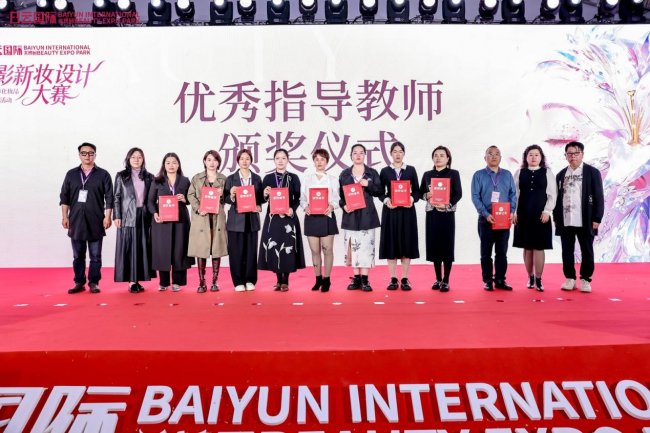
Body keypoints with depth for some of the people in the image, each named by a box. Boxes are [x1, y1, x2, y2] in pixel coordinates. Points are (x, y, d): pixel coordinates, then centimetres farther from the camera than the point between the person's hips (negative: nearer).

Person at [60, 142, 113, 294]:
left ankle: (93, 283, 10)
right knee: (78, 255, 7)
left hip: (95, 222, -2)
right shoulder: (71, 174, 10)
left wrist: (107, 216, -7)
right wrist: (65, 216, 3)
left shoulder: (103, 175, 3)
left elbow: (109, 198, 0)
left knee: (95, 256, 2)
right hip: (76, 221, 2)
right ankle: (79, 283, 14)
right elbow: (64, 197, 10)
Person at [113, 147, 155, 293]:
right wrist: (116, 216, -6)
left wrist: (153, 214, 1)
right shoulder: (121, 176, 5)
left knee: (143, 248, 3)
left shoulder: (149, 177, 10)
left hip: (144, 217, 2)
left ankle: (138, 279, 11)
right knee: (129, 248, -2)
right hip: (128, 217, -2)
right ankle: (131, 281, -1)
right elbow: (116, 197, 2)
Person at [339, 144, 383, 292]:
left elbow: (380, 192, 4)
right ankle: (356, 278, 10)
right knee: (353, 246, 2)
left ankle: (365, 279, 0)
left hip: (366, 215, -1)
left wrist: (369, 185, -11)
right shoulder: (344, 174, 9)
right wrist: (343, 205, -8)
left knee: (366, 246, -5)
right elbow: (339, 194, 9)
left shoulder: (372, 173, 7)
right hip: (350, 215, 1)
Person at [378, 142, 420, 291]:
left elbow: (416, 191, 6)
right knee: (391, 243, 0)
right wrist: (386, 200, -15)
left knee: (406, 243, 1)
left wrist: (412, 199, -14)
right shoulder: (385, 171, 6)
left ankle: (405, 279, 8)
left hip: (407, 211, 0)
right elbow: (380, 192, 4)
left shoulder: (411, 170, 7)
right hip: (390, 211, 0)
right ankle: (393, 279, 8)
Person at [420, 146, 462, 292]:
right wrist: (426, 195, -10)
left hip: (447, 214, -3)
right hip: (431, 214, 3)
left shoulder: (453, 174, 1)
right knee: (434, 246, 5)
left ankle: (446, 281, 5)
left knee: (447, 246, -1)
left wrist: (447, 205, -19)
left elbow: (458, 194, -5)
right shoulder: (427, 174, 10)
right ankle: (438, 279, 15)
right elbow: (420, 192, 12)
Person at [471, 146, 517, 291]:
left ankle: (500, 280, 14)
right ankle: (487, 281, 10)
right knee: (486, 252, 3)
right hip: (486, 219, -2)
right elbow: (475, 197, -5)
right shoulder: (479, 175, 1)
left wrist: (512, 211, -9)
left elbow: (513, 194, 7)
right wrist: (486, 214, -16)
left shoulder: (507, 175, 10)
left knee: (502, 252, 6)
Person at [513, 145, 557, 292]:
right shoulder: (519, 173, 7)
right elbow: (515, 193, 4)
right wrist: (514, 212, -2)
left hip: (541, 214, -1)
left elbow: (552, 194, 1)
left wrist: (547, 211, -9)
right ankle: (530, 277, 16)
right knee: (527, 247, 6)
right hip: (523, 214, 1)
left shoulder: (547, 172, 4)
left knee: (539, 247, -2)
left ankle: (538, 279, 4)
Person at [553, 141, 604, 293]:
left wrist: (597, 219, -8)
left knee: (587, 251, 4)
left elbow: (599, 197, -2)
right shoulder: (561, 175, 12)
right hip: (565, 221, 3)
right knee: (567, 252, 5)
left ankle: (585, 279, 14)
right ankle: (570, 279, 15)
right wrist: (556, 218, 6)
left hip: (585, 221, -3)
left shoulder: (592, 172, 2)